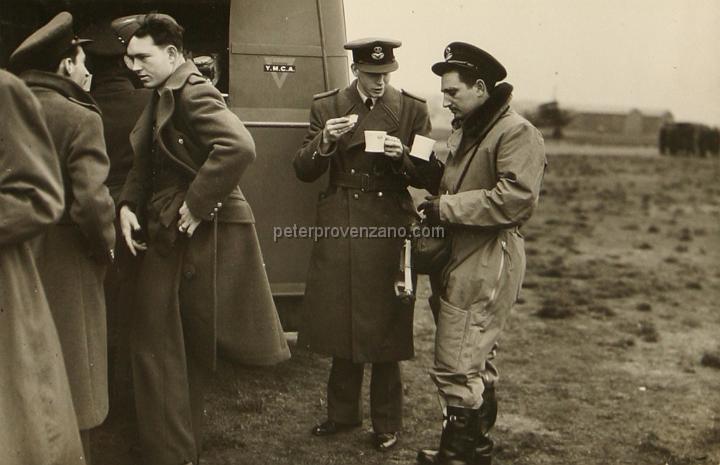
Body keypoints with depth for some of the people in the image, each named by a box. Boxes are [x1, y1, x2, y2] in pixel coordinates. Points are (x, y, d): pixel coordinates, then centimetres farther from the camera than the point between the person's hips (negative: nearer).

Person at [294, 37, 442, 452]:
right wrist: (324, 141, -17)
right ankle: (343, 412, 26)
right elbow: (303, 172, 2)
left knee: (385, 324, 3)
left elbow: (428, 177, 3)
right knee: (341, 320, 9)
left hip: (389, 229, -2)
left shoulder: (413, 110, 2)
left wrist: (402, 157, -17)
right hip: (340, 227, 2)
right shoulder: (327, 106, 5)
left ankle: (387, 423, 17)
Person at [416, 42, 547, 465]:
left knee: (457, 369, -8)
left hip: (485, 267, -10)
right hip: (460, 261, 10)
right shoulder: (464, 130, 18)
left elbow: (515, 199, -23)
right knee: (477, 365, 19)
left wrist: (445, 208, -19)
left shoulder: (517, 133, -13)